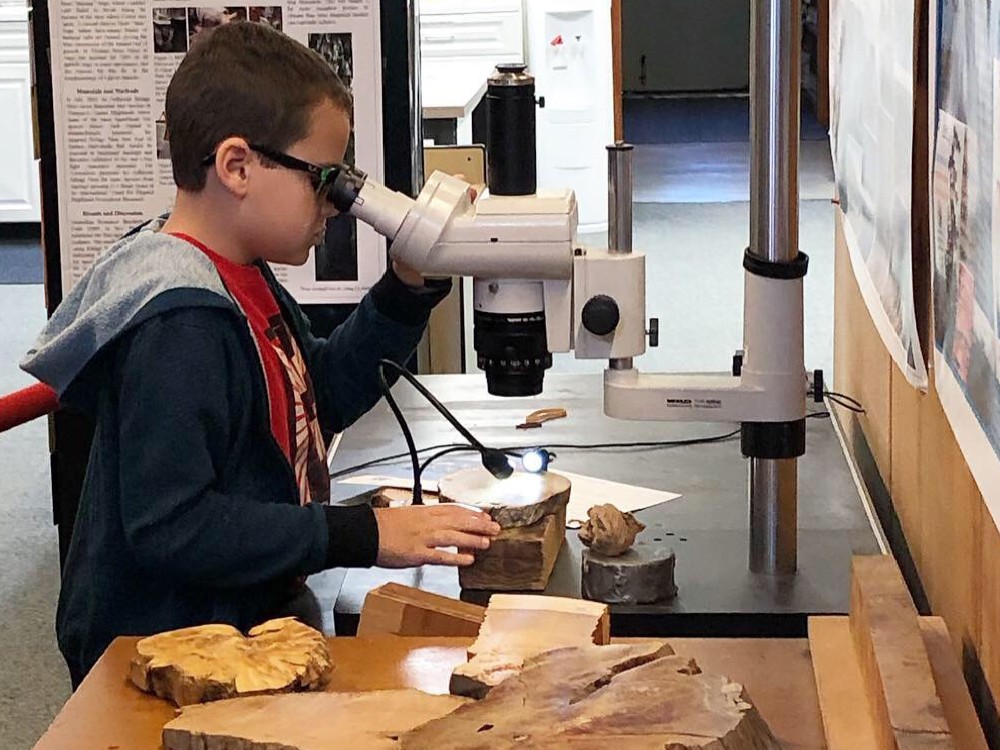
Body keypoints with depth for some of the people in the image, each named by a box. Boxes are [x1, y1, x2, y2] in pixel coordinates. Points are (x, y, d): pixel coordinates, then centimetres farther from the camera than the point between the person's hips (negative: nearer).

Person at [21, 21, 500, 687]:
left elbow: (319, 395, 24)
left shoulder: (244, 280, 9)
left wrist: (408, 289, 9)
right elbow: (167, 526, -28)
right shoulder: (180, 321, -23)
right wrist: (363, 535, -24)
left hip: (245, 627, 10)